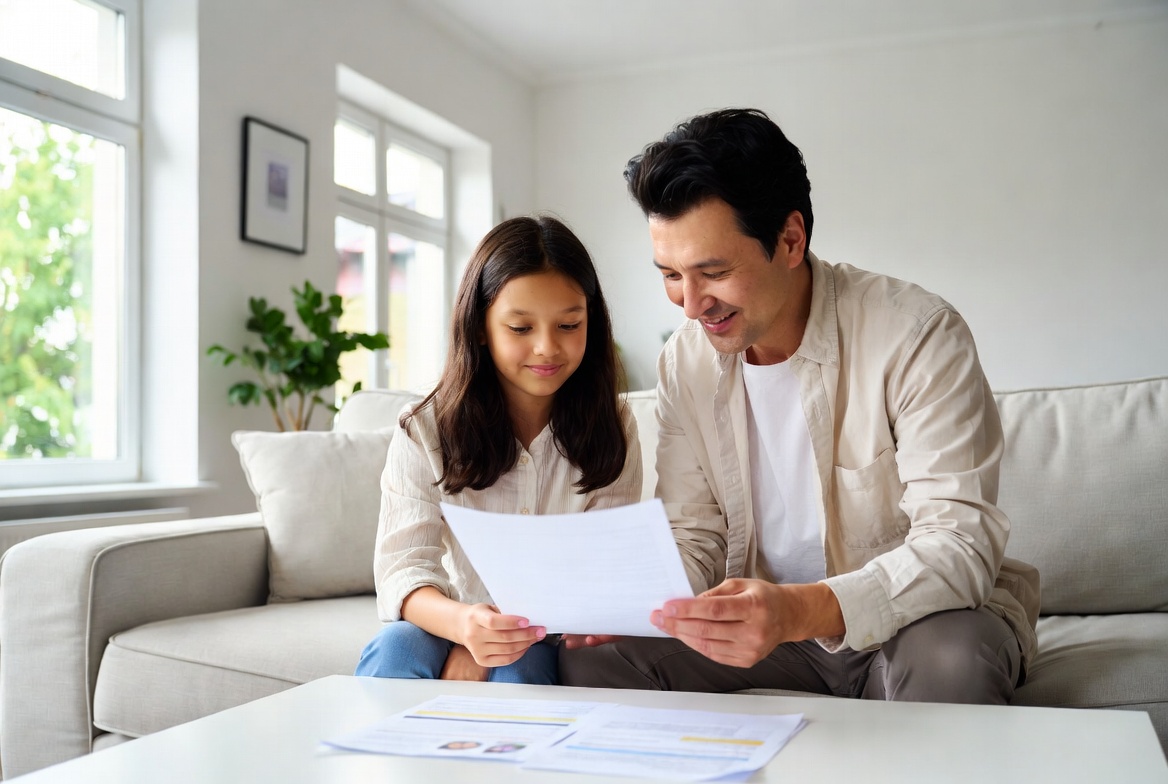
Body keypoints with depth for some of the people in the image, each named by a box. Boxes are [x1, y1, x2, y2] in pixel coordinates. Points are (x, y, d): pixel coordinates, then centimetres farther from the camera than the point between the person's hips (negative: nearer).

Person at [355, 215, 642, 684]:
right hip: (449, 625, 2)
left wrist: (481, 649, -24)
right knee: (394, 650, -30)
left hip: (548, 641, -1)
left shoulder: (611, 428, -3)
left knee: (515, 672, -33)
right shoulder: (424, 432, -4)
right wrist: (462, 624, -40)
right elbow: (402, 567, -14)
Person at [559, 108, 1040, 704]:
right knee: (591, 651, -14)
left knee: (951, 652, -38)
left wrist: (802, 610, -43)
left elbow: (960, 545, -27)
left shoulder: (915, 336, -20)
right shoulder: (685, 362, -2)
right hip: (766, 623, 4)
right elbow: (694, 539, 2)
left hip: (908, 617, -4)